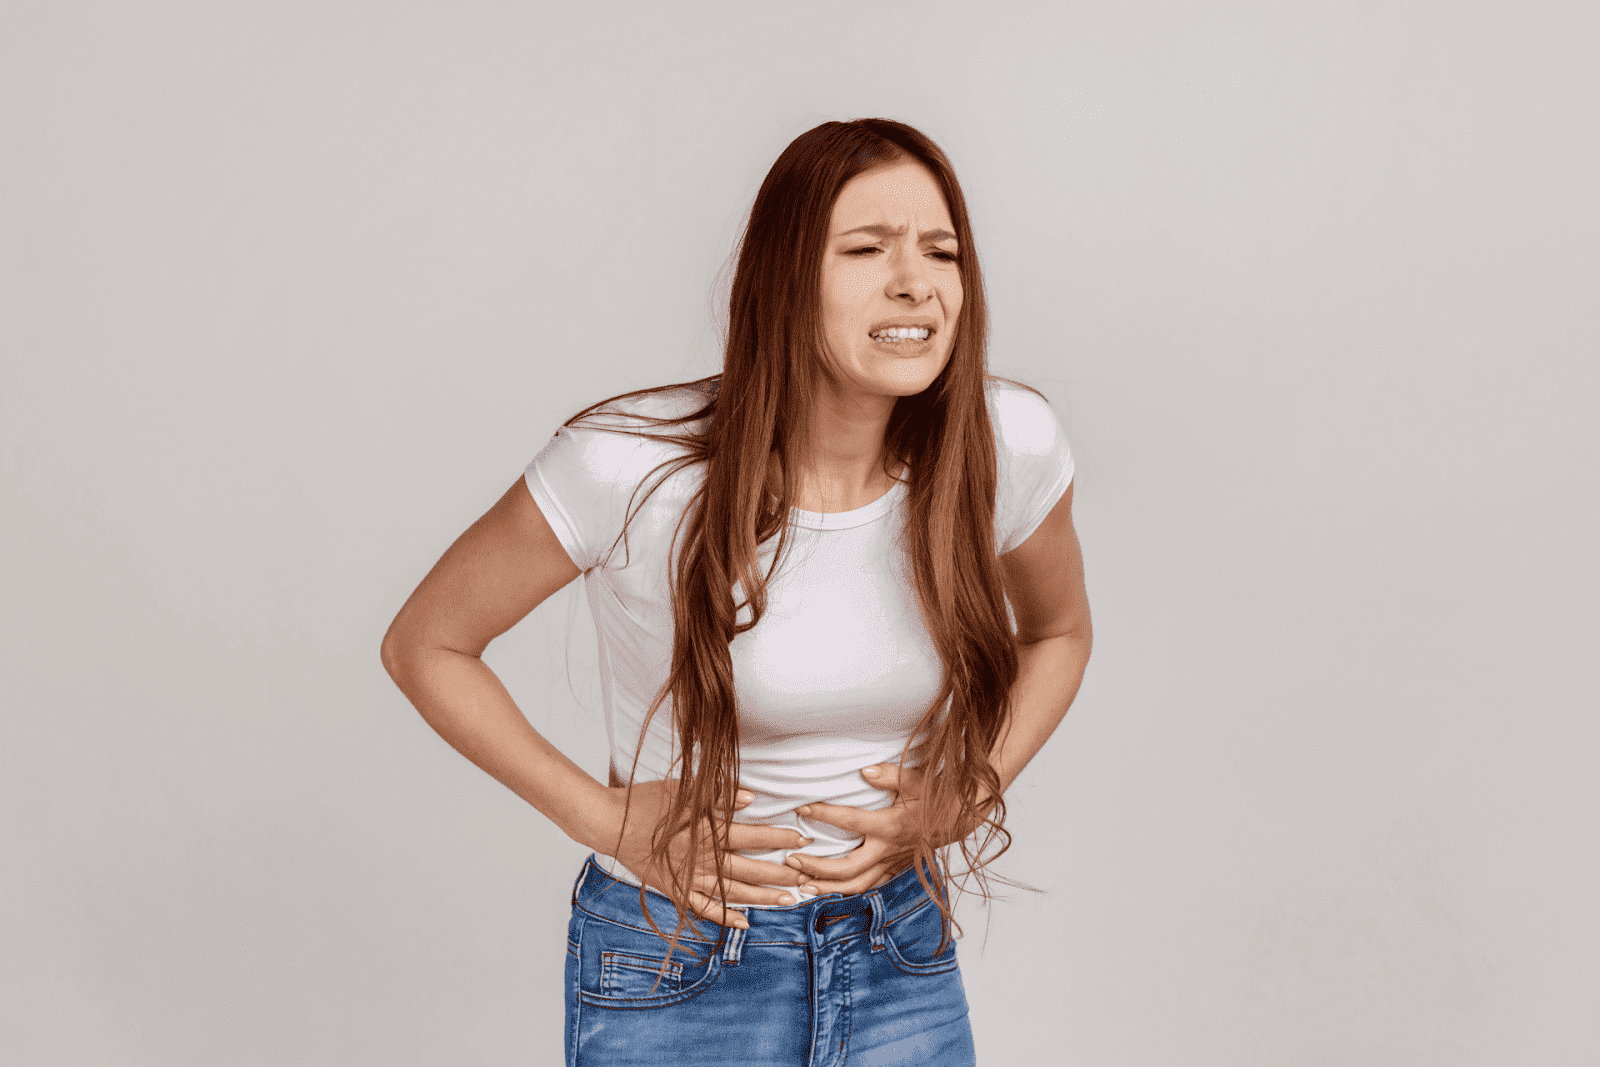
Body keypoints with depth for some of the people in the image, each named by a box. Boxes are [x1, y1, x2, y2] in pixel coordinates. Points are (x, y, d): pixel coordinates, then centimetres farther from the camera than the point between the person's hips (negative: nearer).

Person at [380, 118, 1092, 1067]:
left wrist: (964, 794, -6)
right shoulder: (629, 465, -21)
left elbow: (1060, 632, 8)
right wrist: (605, 816, -13)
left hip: (903, 956, 3)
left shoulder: (1006, 446, -13)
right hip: (673, 968, -2)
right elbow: (424, 644, -7)